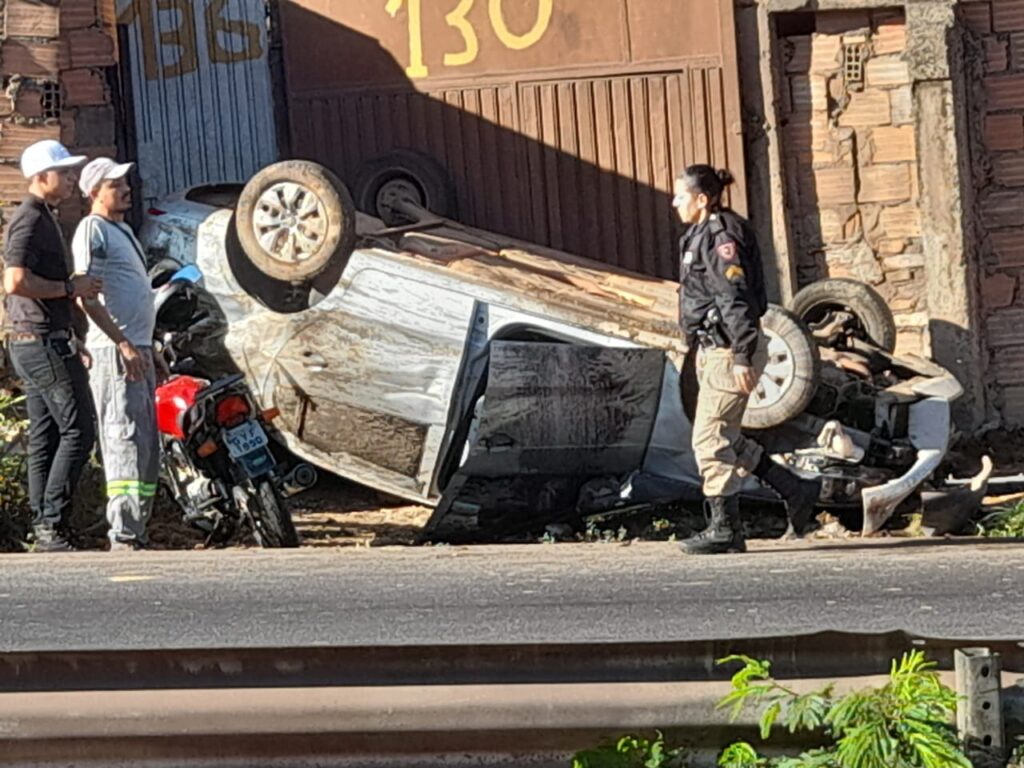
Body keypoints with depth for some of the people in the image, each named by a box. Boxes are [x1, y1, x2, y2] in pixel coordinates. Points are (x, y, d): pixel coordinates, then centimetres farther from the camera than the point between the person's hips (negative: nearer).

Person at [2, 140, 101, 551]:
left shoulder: (42, 219, 19)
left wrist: (71, 341, 25)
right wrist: (70, 287, -17)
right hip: (44, 343, -11)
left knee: (45, 437, 9)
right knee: (78, 431, -10)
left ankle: (44, 530, 9)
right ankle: (51, 522, -10)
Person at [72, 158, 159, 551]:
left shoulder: (123, 230, 22)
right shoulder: (92, 230, -8)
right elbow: (86, 296, -17)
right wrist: (123, 344, -22)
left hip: (137, 349, 10)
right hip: (114, 352, -10)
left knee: (146, 443, 11)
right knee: (125, 440, -13)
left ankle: (136, 531, 16)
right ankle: (123, 536, -15)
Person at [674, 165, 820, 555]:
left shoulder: (721, 237, -15)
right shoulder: (703, 235, 16)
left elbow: (737, 299, -21)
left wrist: (742, 357, -24)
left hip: (729, 352, -10)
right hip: (713, 350, 10)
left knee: (711, 440, -7)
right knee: (725, 440, 12)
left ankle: (724, 528, -1)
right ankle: (796, 491, 18)